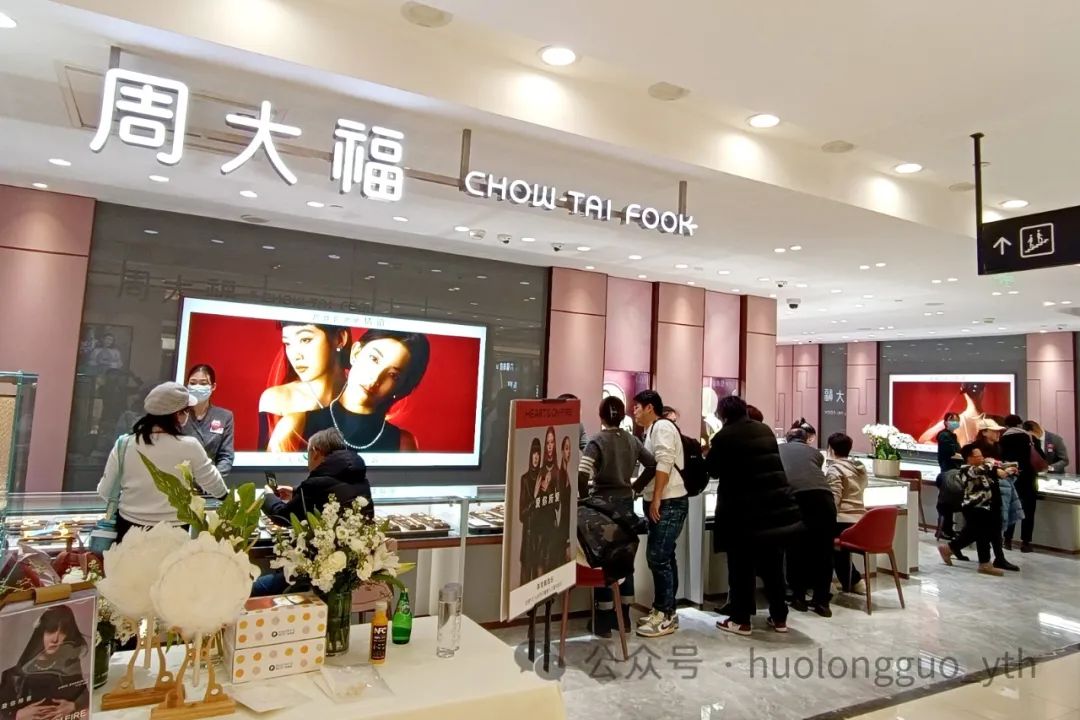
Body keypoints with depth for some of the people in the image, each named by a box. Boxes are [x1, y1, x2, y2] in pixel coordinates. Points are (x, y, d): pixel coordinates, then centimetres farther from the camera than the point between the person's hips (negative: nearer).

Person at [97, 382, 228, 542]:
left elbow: (104, 491, 2)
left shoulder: (124, 444, -9)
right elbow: (213, 484, -1)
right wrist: (226, 494, 21)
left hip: (130, 530, 3)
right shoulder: (189, 447, -15)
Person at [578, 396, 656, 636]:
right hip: (626, 504, 5)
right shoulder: (633, 441, 5)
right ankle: (624, 617, 23)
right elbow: (653, 465, 9)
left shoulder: (597, 441, -11)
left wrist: (585, 499, -8)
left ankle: (604, 623, 8)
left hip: (603, 504, -5)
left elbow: (581, 475, -23)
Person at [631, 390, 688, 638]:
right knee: (665, 557, 12)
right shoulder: (652, 431, 20)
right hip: (660, 503, 10)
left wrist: (656, 500, -21)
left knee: (658, 557, -8)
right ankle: (666, 611, 19)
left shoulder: (662, 426, -10)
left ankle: (665, 615, 0)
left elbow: (664, 464, -20)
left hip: (668, 503, -10)